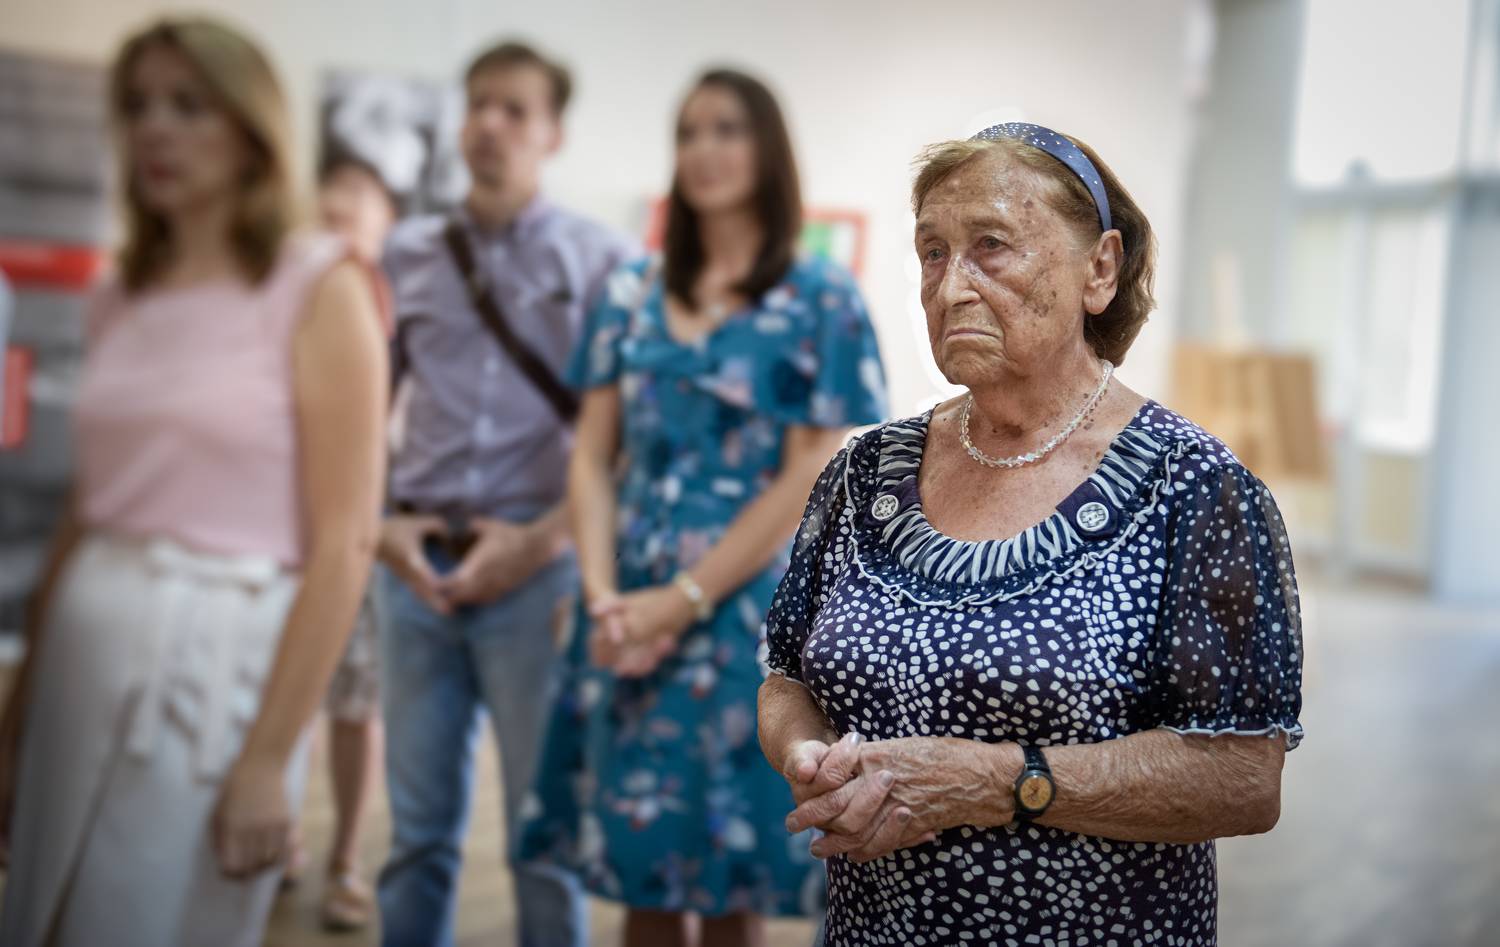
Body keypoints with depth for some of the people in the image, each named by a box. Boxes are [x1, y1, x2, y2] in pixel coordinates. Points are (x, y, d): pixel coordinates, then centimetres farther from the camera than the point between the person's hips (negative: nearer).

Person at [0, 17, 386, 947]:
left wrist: (269, 757, -15)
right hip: (85, 648, 6)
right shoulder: (121, 301, 11)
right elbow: (86, 514, 14)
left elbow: (346, 542, -11)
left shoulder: (319, 287, -6)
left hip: (220, 649, -6)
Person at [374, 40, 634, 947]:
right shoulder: (409, 255, 10)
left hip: (540, 569, -3)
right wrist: (382, 524, 1)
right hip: (420, 565, 3)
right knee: (419, 828, 9)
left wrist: (539, 541, -10)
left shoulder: (602, 263, 0)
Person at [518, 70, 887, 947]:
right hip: (631, 617, 4)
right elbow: (594, 460, 7)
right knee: (638, 859, 8)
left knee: (728, 876, 3)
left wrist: (682, 600, -12)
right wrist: (603, 598, -7)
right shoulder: (633, 295, 9)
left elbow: (809, 481, -8)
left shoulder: (822, 302, -3)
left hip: (747, 615, -3)